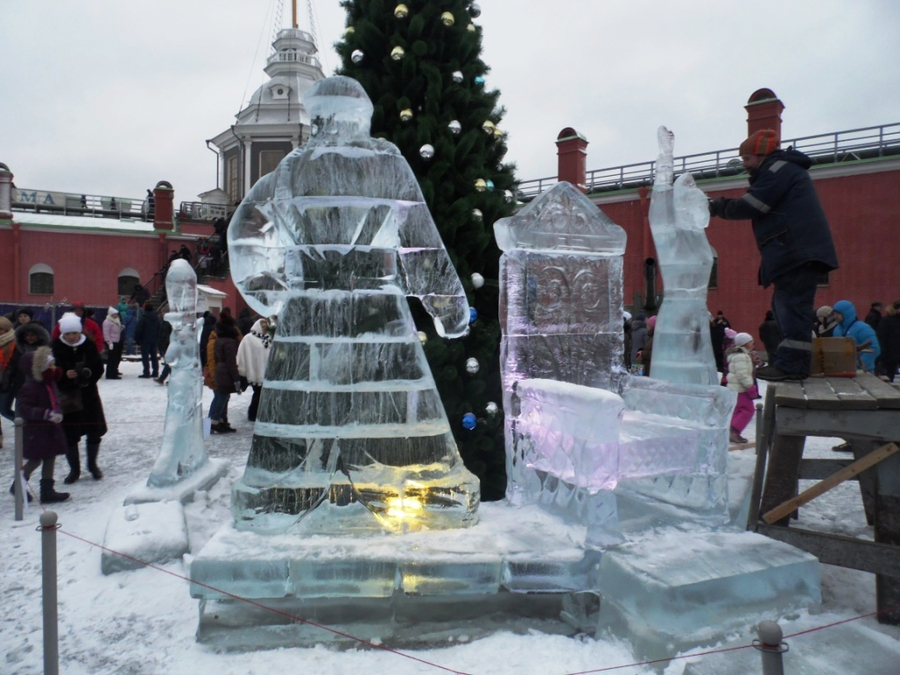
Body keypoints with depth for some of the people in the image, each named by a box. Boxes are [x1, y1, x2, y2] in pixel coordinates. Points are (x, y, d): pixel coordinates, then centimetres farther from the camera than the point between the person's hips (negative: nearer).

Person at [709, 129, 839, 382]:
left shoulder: (779, 169, -7)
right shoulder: (786, 170, 27)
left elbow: (751, 206, -14)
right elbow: (755, 206, 20)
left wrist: (718, 207, 0)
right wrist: (723, 205, 8)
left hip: (799, 252, -11)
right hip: (798, 253, 11)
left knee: (792, 305, -12)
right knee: (786, 306, 11)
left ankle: (791, 364, -13)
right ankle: (788, 361, 14)